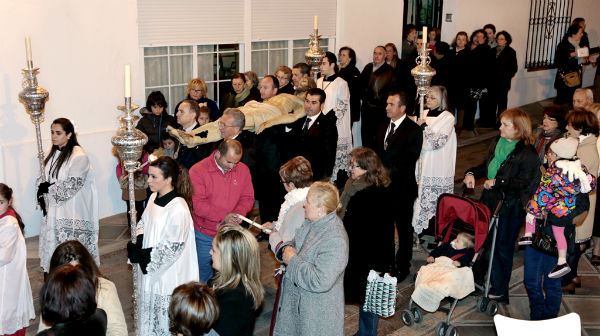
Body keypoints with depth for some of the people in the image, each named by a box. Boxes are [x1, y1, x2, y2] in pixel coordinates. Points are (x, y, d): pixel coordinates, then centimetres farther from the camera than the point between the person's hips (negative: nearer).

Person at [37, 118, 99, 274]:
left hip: (72, 210, -8)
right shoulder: (54, 153, 10)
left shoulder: (79, 156, -15)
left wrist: (48, 188, -11)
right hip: (55, 209, 8)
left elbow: (73, 185, -18)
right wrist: (43, 189, -1)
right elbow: (48, 178, 18)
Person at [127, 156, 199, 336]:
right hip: (149, 269, 8)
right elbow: (143, 223, 13)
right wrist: (138, 244, -7)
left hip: (168, 273, -8)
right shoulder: (154, 197, 2)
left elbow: (172, 248, -22)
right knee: (149, 305, 23)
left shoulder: (179, 209, -24)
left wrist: (141, 256, -16)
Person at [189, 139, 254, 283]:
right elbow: (196, 203, -18)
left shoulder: (243, 170, -1)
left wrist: (239, 212, -17)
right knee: (203, 272, 11)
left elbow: (248, 198, 5)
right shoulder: (198, 170, -12)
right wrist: (223, 217, -25)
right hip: (205, 234, -2)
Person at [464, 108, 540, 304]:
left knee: (502, 248, 5)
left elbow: (524, 183, -22)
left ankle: (500, 290, 22)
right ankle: (477, 279, 36)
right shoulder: (497, 143, 6)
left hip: (510, 208, -7)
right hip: (489, 201, 7)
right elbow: (486, 166, 18)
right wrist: (472, 173, 0)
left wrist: (497, 182, -26)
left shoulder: (528, 154, -16)